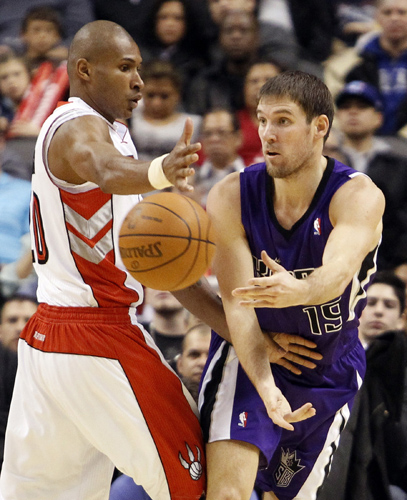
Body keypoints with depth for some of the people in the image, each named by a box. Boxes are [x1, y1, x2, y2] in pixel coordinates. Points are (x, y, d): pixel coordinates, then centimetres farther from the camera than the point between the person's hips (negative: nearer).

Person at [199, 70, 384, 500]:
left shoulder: (358, 197, -23)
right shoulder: (230, 197, -17)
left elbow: (339, 271, -44)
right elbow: (237, 303, -23)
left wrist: (297, 291, -68)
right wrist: (265, 387, -40)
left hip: (327, 374, 1)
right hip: (250, 357, 0)